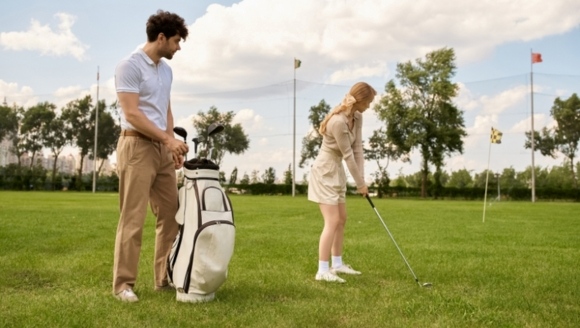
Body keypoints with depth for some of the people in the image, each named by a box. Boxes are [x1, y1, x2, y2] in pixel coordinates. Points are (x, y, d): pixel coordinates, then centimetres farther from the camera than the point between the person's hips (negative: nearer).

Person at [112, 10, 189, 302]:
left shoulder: (166, 69, 16)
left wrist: (172, 143, 12)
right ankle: (123, 283, 3)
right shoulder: (130, 65, -9)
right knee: (133, 218, -7)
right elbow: (131, 113, -16)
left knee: (170, 214, 8)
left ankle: (165, 278, 16)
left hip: (162, 149, 8)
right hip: (137, 146, -8)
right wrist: (169, 139, -17)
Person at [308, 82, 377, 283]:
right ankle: (322, 271, -7)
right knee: (332, 221, -12)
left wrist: (362, 178, -7)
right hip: (324, 172, -10)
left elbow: (358, 149, -1)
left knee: (342, 219, 14)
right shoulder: (338, 122, -27)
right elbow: (348, 155, -21)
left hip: (336, 171, 10)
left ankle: (337, 264, 24)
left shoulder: (357, 117, 1)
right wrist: (360, 183, -11)